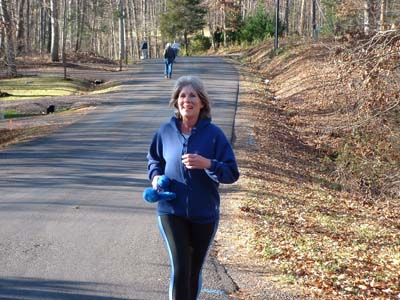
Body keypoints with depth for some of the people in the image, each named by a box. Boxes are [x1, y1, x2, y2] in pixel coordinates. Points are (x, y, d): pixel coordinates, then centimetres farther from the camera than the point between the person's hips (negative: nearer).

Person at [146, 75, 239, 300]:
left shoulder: (214, 134, -8)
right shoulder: (166, 131, -1)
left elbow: (232, 173, -9)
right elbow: (154, 159, 17)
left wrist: (207, 163, -26)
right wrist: (156, 176, -4)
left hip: (204, 214, 0)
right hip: (172, 212, 0)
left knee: (194, 271, 15)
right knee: (180, 268, -12)